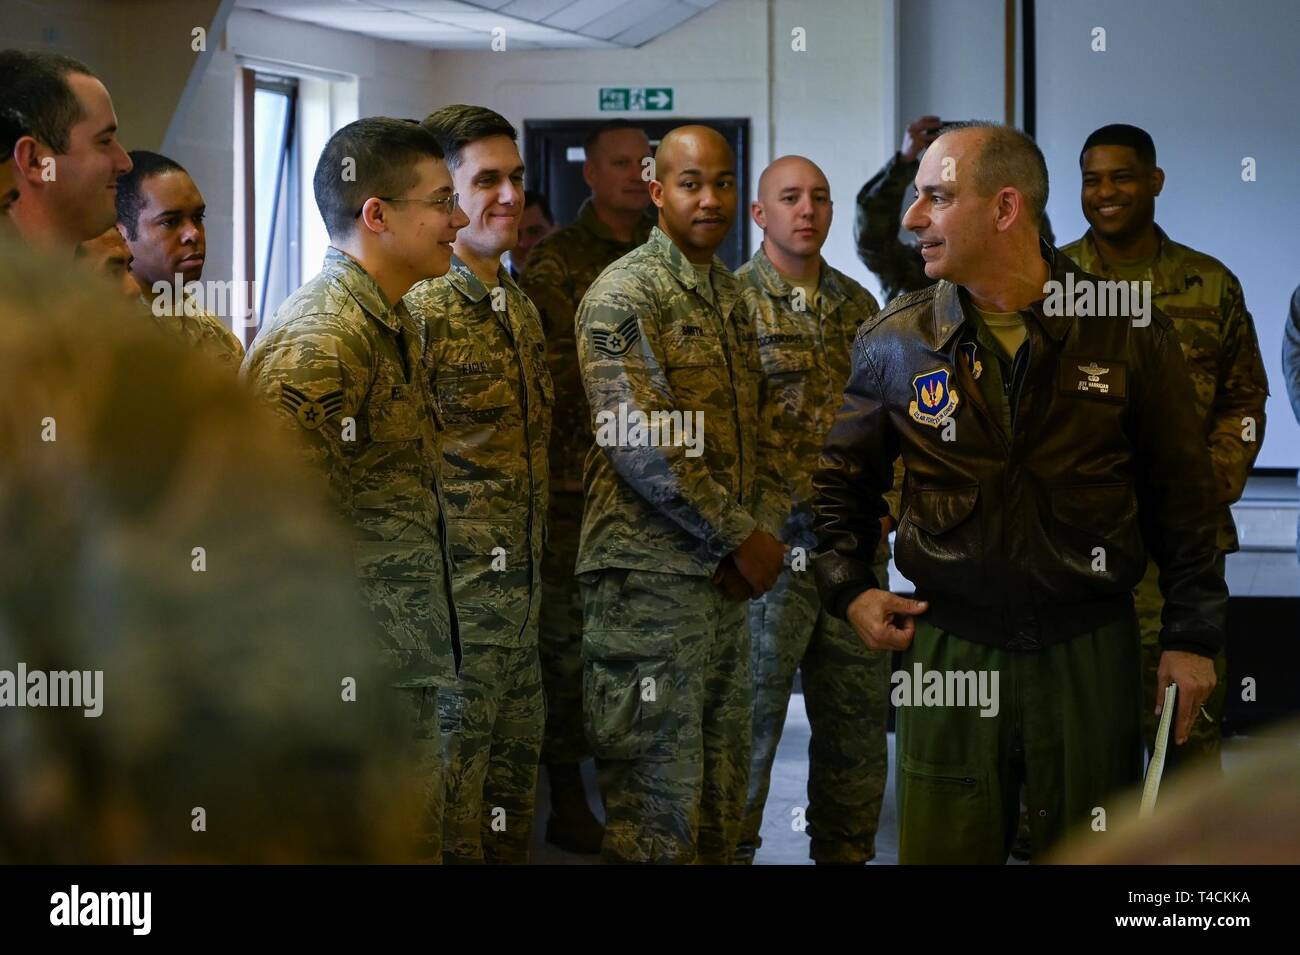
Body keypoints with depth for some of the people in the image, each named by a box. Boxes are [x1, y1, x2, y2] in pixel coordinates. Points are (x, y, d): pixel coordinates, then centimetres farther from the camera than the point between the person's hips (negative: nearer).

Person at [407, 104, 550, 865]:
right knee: (449, 808, -2)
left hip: (520, 596, 9)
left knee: (513, 792, 14)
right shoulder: (420, 307, -13)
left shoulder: (520, 306, 14)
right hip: (455, 595, -8)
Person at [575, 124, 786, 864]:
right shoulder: (624, 295, -10)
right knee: (659, 801, -5)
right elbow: (639, 443, -18)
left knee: (724, 789, 12)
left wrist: (764, 530, -1)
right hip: (652, 573, -8)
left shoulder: (731, 296, 15)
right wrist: (743, 538, -15)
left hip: (727, 579, 8)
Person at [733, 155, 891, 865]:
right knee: (753, 710, -2)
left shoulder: (856, 304, 13)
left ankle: (846, 848, 20)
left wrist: (880, 503, 8)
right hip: (771, 541, -5)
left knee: (857, 712, 9)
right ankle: (731, 846, 8)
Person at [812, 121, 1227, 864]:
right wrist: (849, 587, 1)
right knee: (941, 848, 6)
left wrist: (1193, 635, 1)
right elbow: (841, 480, 15)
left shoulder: (1130, 333, -2)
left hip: (1091, 651, -1)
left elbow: (1181, 490, 3)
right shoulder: (895, 344, 2)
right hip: (948, 651, 1)